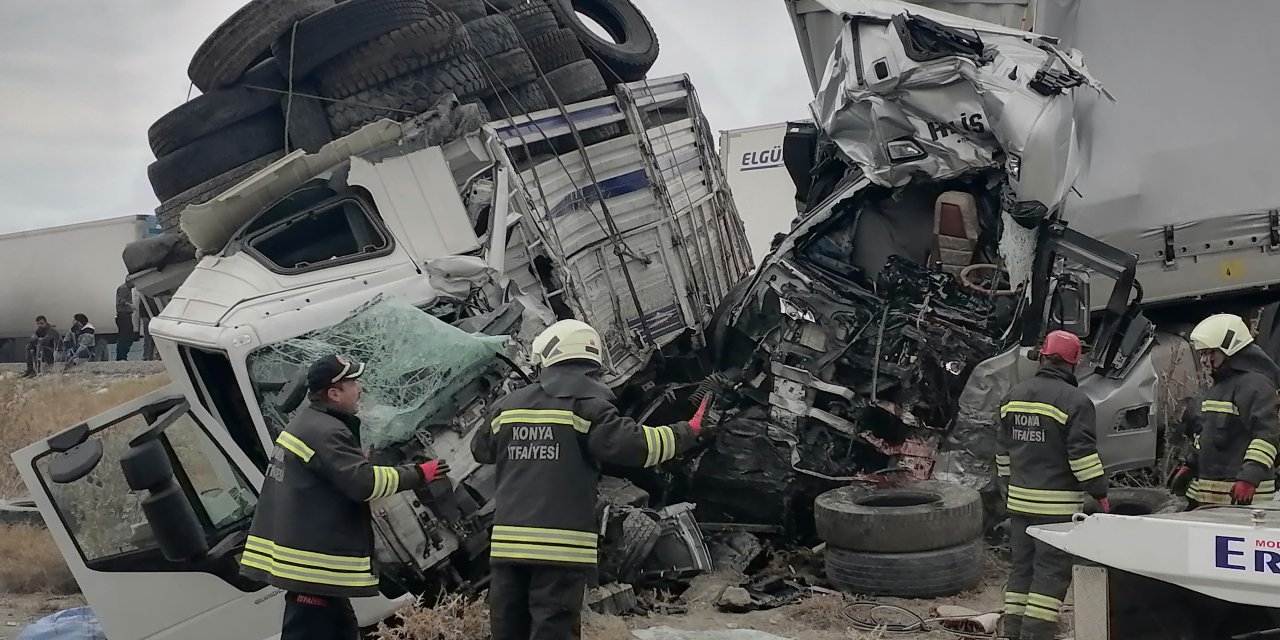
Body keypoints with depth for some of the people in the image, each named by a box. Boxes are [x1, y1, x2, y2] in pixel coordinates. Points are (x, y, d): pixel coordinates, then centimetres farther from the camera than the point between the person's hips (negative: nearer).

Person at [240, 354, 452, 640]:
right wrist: (418, 475, -16)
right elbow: (363, 481, -25)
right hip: (313, 561, -11)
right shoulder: (326, 432, -17)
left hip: (308, 553, 11)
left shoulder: (307, 424, 17)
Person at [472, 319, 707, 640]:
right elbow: (630, 443, -15)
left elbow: (481, 449, 27)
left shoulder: (509, 405, 11)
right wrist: (686, 433, -1)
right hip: (562, 544, -5)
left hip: (508, 540, 5)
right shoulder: (587, 404, -5)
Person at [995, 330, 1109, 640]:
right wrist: (1100, 492, -7)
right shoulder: (1074, 401, -12)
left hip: (1019, 500, 7)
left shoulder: (1014, 396, 10)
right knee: (1052, 571, -1)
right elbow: (1082, 454, -16)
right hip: (1058, 504, -7)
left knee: (1022, 566, 14)